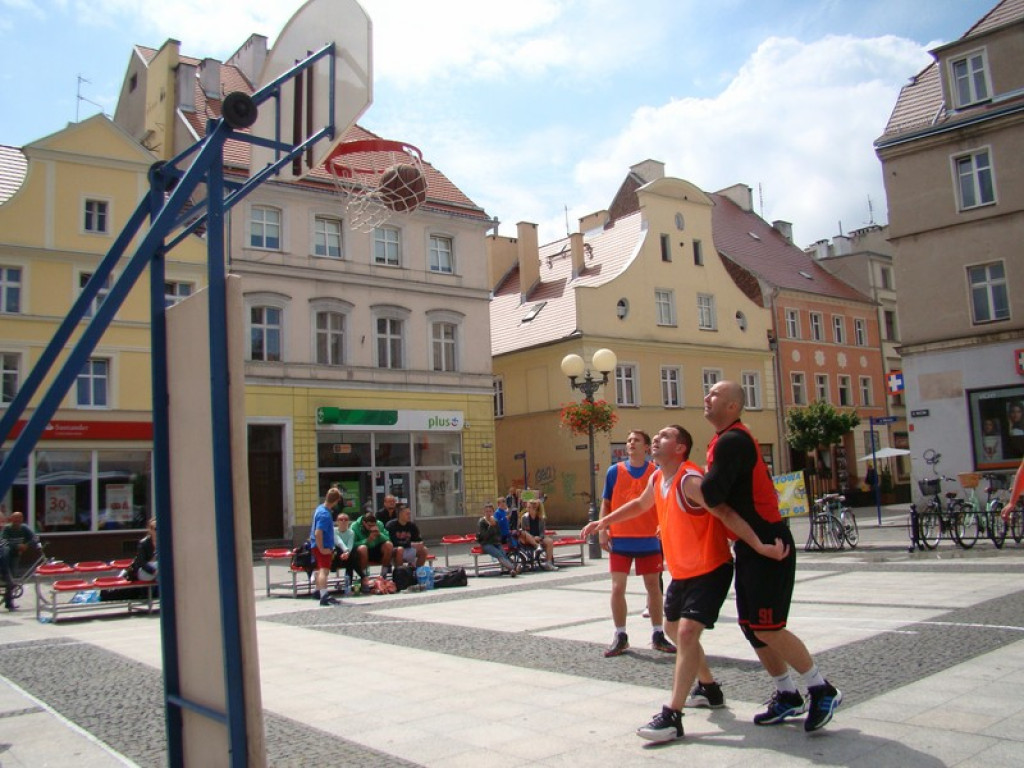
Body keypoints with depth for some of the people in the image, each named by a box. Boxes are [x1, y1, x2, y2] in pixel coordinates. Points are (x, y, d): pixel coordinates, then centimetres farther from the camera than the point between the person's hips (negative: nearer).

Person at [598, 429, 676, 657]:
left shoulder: (656, 472, 0)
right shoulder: (614, 471, 2)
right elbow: (606, 503, 6)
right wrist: (603, 530, -3)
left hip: (649, 540, 0)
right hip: (620, 541, 0)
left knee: (653, 586, 9)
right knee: (618, 588, -1)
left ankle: (658, 635, 22)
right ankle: (620, 637, 11)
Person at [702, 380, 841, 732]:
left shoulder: (732, 441, -19)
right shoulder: (725, 440, 14)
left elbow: (710, 495, -26)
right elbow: (720, 495, 19)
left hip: (767, 547, -10)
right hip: (750, 547, 10)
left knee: (767, 629, -8)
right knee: (751, 626, 13)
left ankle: (822, 690, 9)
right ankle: (787, 696, 25)